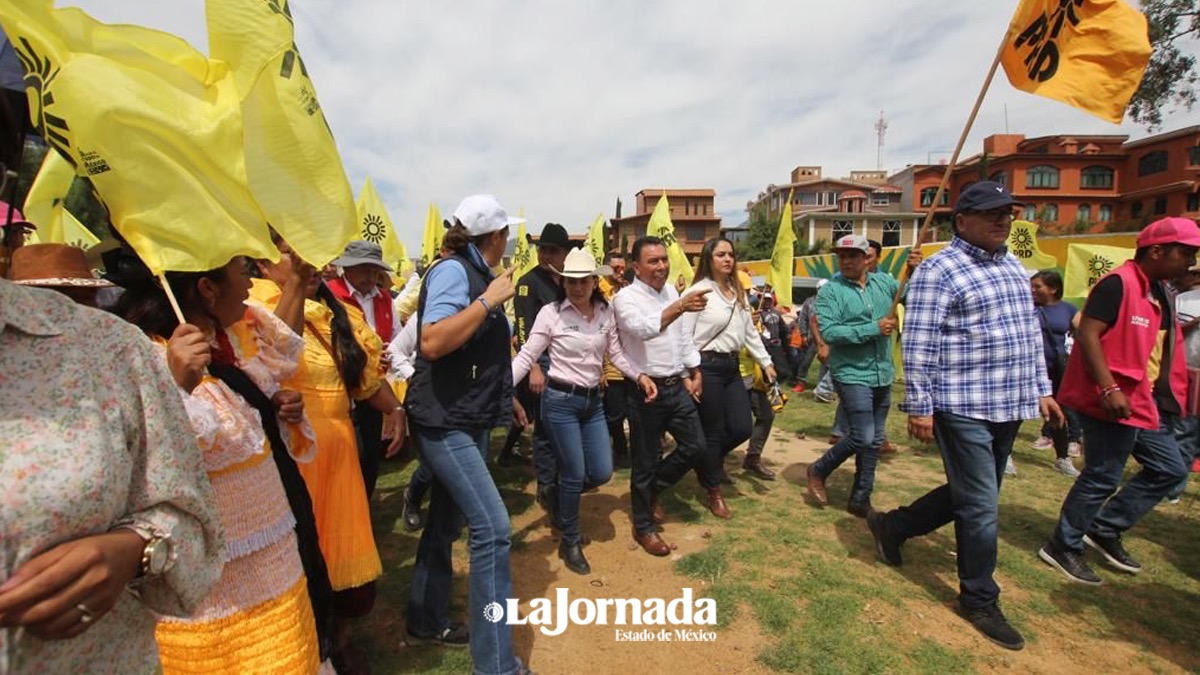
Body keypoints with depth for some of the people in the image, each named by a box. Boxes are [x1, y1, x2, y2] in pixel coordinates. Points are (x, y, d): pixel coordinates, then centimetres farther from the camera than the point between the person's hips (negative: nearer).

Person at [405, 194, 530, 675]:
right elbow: (433, 342, -27)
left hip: (469, 420, 9)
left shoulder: (475, 273, 10)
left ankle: (427, 621, 36)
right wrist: (489, 299, -22)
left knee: (447, 522, 18)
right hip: (444, 421, -9)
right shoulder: (453, 270, -15)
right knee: (492, 529, -11)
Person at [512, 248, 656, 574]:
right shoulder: (551, 313, -11)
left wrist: (639, 376, -10)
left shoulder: (606, 313, 2)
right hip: (560, 400, -5)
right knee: (575, 475, 0)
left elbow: (616, 354, 6)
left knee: (602, 473, 6)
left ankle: (561, 494, 38)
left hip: (593, 400, 5)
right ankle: (570, 543, 23)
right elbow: (526, 356, -11)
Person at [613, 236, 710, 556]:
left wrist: (694, 372, 14)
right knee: (646, 461, 6)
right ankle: (643, 527, 25)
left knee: (694, 446, 13)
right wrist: (680, 306, -47)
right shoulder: (626, 297, -14)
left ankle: (653, 489, 35)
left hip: (677, 386, 7)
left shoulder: (670, 290, 9)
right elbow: (645, 328, -35)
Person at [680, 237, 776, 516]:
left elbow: (750, 332, 18)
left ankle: (708, 459, 37)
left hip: (732, 366, 7)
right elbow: (685, 336, -12)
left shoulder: (738, 293, 13)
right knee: (712, 432, 4)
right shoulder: (698, 291, -10)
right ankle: (714, 493, 24)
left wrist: (766, 362, 16)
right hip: (707, 366, -7)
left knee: (743, 428, 7)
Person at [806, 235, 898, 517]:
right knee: (862, 437, -9)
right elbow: (829, 332, -19)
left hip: (883, 375, 6)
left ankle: (860, 500, 24)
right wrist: (874, 329, -19)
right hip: (852, 375, -6)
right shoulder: (830, 290, -8)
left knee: (874, 441, 11)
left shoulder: (884, 282, 7)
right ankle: (819, 470, 16)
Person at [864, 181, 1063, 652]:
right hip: (963, 409, -8)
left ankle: (892, 526, 35)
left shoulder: (1013, 267, 14)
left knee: (972, 497, 18)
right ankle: (980, 600, 21)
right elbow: (919, 346, -17)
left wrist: (1041, 390, 17)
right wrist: (919, 408, -18)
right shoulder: (939, 271, -13)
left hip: (1008, 408, 9)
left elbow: (1029, 333, 20)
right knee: (981, 508, 1)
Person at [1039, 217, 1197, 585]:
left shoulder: (1160, 292, 15)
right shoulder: (1118, 284, -16)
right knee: (1102, 479, -2)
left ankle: (1105, 531, 27)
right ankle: (1062, 547, 13)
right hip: (1115, 403, -10)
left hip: (1148, 403, 10)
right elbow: (1087, 334, -24)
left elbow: (1163, 347, 22)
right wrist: (1110, 389, -29)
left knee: (1169, 470, 17)